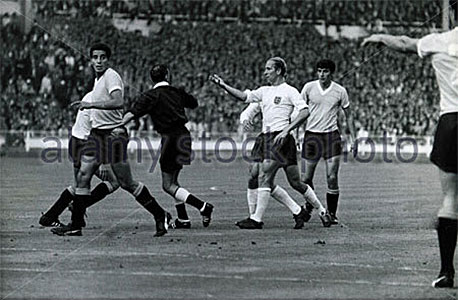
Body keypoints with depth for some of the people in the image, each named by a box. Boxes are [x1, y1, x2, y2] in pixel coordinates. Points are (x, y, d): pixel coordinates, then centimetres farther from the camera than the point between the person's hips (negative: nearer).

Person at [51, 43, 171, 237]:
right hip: (97, 133, 9)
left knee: (126, 183, -5)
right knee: (83, 176, 1)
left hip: (113, 133, -9)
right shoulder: (98, 79, 16)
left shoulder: (111, 76, -13)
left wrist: (91, 104, -28)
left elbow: (118, 101, -29)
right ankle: (76, 225, 5)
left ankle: (160, 216, 7)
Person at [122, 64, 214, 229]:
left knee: (168, 185, -2)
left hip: (170, 138, -6)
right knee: (172, 181, 19)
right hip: (184, 134, 6)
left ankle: (203, 206, -15)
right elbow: (194, 103, 29)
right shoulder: (176, 92, 11)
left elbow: (132, 114, -16)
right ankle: (183, 219, 15)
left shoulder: (150, 96, -6)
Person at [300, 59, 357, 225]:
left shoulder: (340, 91, -1)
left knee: (332, 178, -8)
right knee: (307, 177, 4)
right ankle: (309, 208, 29)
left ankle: (332, 214, 3)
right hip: (311, 135, 1)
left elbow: (348, 115, 9)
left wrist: (353, 138, 6)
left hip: (331, 135, -1)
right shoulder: (309, 87, 0)